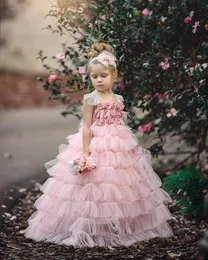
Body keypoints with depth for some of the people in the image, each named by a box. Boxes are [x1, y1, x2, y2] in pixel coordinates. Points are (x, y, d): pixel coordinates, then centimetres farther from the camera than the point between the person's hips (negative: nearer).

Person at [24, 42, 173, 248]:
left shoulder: (118, 99, 8)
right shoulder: (90, 99, -8)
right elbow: (86, 128, -11)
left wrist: (130, 145, 14)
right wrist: (85, 153, -17)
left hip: (119, 148, 6)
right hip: (96, 148, -6)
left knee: (118, 190, 11)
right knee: (93, 191, -5)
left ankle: (119, 228, 24)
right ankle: (90, 230, 7)